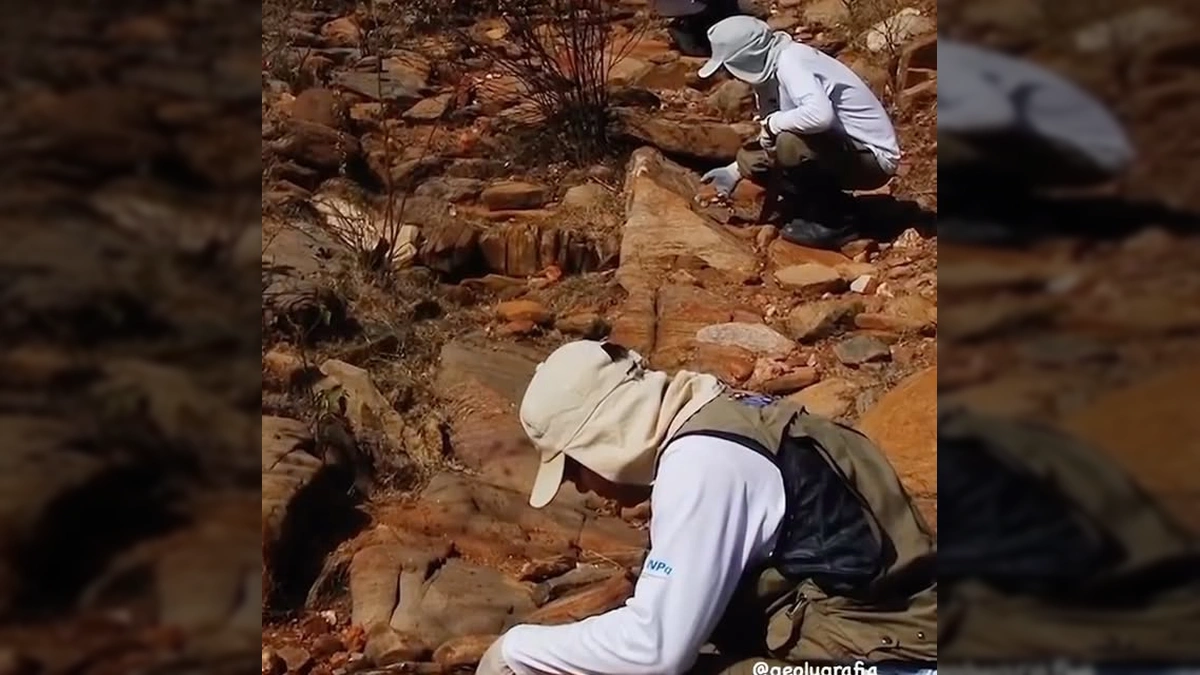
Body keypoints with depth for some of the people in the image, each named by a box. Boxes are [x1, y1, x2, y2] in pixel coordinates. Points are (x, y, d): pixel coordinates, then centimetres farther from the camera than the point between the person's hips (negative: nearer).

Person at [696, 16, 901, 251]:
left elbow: (819, 115, -40)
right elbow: (771, 139, 18)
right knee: (750, 159, 5)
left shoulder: (789, 62, -22)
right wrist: (734, 170, 14)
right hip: (840, 149, 10)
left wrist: (773, 123, -24)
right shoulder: (771, 71, 6)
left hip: (872, 158, -10)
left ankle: (834, 223, -11)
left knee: (790, 144, -32)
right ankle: (832, 206, 10)